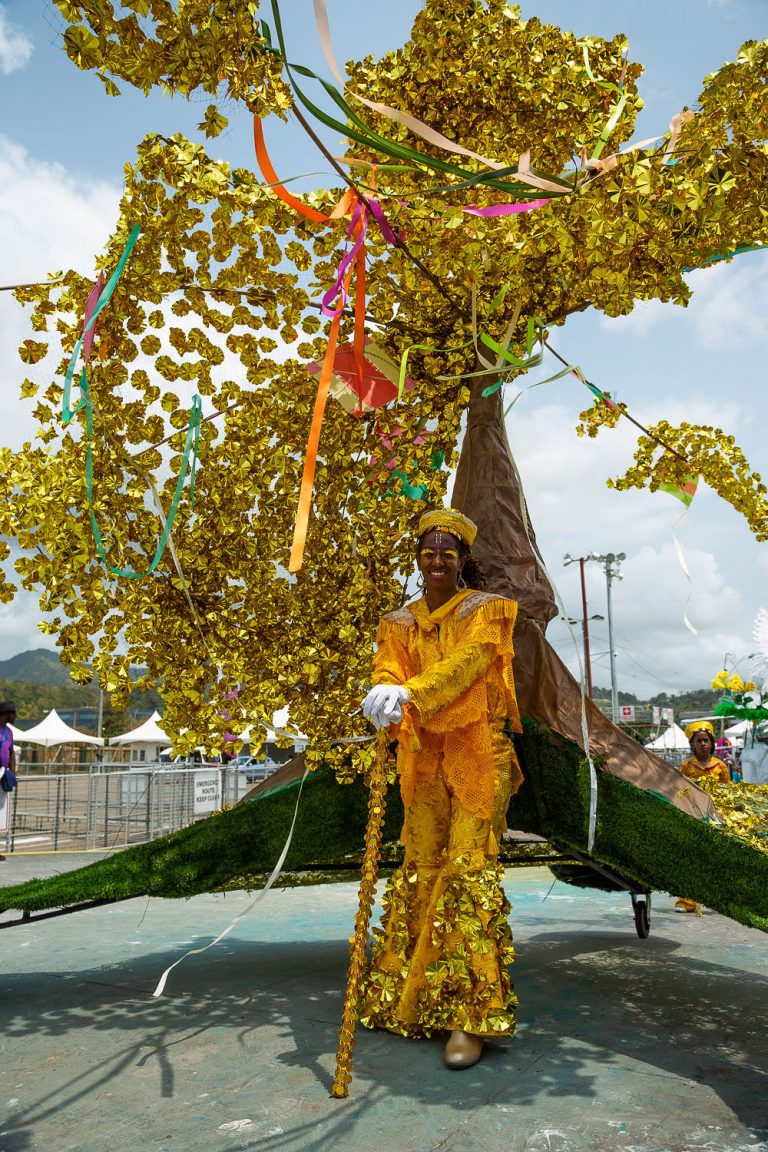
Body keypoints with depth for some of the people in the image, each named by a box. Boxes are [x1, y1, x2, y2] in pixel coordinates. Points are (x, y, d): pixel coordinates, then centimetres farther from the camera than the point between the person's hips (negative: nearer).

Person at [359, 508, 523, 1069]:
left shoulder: (486, 610, 2)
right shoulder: (400, 622, 14)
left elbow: (469, 661, -16)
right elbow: (387, 671, -1)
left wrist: (411, 694, -32)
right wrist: (387, 697, -27)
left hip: (477, 753, -4)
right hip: (422, 755, 4)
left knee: (469, 868, -10)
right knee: (422, 867, 7)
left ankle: (471, 1015, -8)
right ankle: (412, 999, 19)